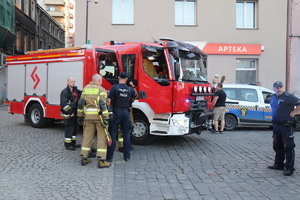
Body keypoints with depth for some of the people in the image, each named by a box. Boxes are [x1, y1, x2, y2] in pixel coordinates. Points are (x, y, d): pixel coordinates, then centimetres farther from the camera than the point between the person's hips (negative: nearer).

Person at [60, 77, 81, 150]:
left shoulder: (75, 90, 13)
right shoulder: (65, 92, -12)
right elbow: (64, 104, -20)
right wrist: (70, 112, -22)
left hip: (75, 113, 9)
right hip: (68, 114, -8)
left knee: (75, 128, 15)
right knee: (69, 129, -5)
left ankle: (73, 143, 27)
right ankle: (68, 145, 4)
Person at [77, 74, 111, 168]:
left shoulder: (86, 88, 9)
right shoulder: (101, 89, -6)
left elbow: (81, 103, 8)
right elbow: (102, 104, -14)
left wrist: (80, 116, 15)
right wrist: (105, 118, -14)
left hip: (88, 116, 5)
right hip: (99, 116, -5)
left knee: (87, 136, 13)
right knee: (102, 138, 1)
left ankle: (84, 158, 18)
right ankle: (101, 160, -1)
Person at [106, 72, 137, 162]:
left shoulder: (114, 87, -8)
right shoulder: (130, 89, 2)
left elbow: (109, 101, -11)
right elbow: (135, 96, 23)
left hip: (116, 112, -3)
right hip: (126, 112, 3)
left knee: (113, 134, 1)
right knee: (126, 134, 11)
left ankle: (109, 157, 3)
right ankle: (127, 156, 16)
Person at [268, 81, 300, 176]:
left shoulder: (288, 97, -12)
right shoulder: (272, 97, 11)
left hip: (286, 126, -8)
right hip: (276, 125, 8)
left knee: (288, 147, -3)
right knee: (277, 146, 17)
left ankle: (289, 168, 2)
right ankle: (279, 164, 30)